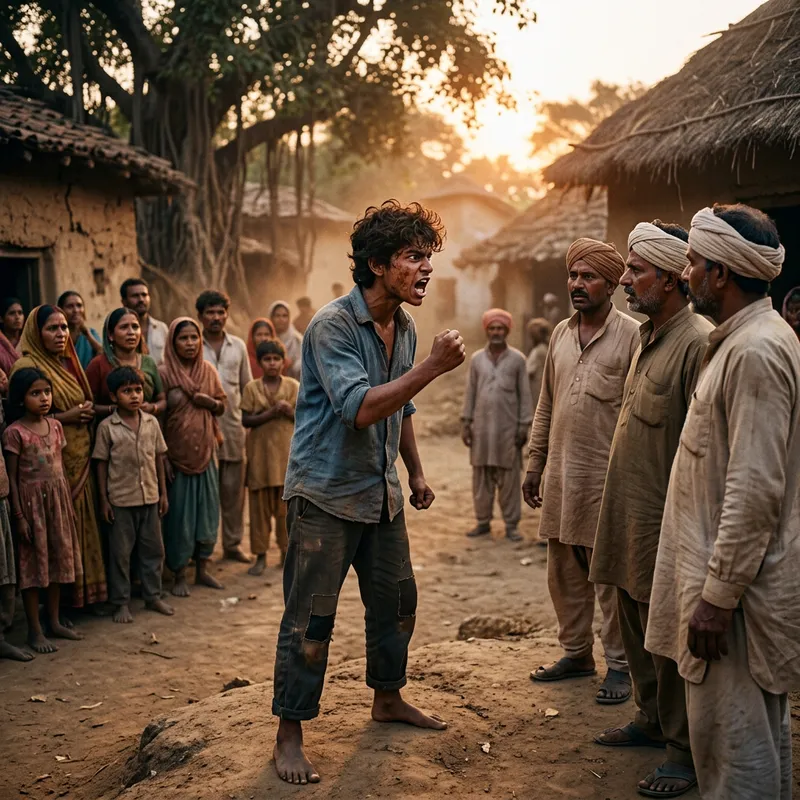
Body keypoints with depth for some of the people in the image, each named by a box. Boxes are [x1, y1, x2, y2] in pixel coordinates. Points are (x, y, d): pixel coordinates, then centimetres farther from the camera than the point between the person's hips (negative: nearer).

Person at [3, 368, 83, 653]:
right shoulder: (14, 432, -12)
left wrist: (69, 504, 11)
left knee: (58, 559, 12)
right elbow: (11, 477, -10)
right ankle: (35, 630, 10)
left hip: (58, 499, 6)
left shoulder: (55, 426, 5)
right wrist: (19, 516, -13)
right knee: (33, 563, 1)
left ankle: (54, 622, 25)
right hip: (31, 501, -6)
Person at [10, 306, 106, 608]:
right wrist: (64, 417, -17)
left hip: (80, 459, 8)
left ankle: (85, 592, 19)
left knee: (83, 523, 10)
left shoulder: (70, 362, 14)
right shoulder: (26, 367, -10)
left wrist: (88, 413, 7)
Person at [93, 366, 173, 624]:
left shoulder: (151, 422, 3)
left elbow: (159, 458, 9)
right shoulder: (107, 427, -7)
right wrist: (104, 499, -6)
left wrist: (163, 493, 8)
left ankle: (153, 596, 25)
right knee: (120, 552, 5)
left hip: (150, 497, 4)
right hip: (120, 500, -3)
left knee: (153, 549, 11)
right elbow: (101, 464, -4)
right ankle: (121, 602, 15)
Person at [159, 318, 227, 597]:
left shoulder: (208, 370, 6)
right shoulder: (164, 373, -8)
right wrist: (162, 457, -13)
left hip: (205, 452, 4)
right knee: (179, 513, 2)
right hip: (177, 455, -4)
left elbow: (222, 406, 14)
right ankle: (179, 575, 13)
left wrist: (210, 402, -9)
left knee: (207, 510, 9)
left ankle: (203, 569, 22)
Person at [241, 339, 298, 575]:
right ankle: (260, 555, 8)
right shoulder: (252, 388, 2)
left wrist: (290, 412, -13)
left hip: (287, 452, 1)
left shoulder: (294, 386, 5)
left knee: (287, 503, 3)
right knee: (260, 504, 1)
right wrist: (270, 414, -16)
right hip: (260, 452, -1)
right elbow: (246, 420, -4)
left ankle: (286, 551, 16)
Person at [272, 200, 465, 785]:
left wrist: (416, 472, 19)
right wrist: (432, 368, -31)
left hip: (381, 492, 8)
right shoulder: (333, 326, -19)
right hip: (326, 494, -8)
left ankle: (388, 698, 37)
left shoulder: (404, 328, 7)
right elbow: (360, 408, -30)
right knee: (310, 617, -2)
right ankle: (290, 735, 10)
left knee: (396, 600, 16)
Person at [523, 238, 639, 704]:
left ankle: (619, 666, 14)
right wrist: (535, 465, 15)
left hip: (606, 478, -6)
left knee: (609, 575, 1)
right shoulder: (561, 333, 12)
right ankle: (577, 653, 28)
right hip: (560, 474, 7)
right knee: (564, 573, 14)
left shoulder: (631, 336, -8)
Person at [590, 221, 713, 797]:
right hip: (629, 513, 9)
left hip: (665, 519, -9)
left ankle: (686, 750, 14)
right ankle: (652, 720, 35)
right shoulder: (648, 337, 13)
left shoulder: (698, 343, -18)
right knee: (636, 623, 19)